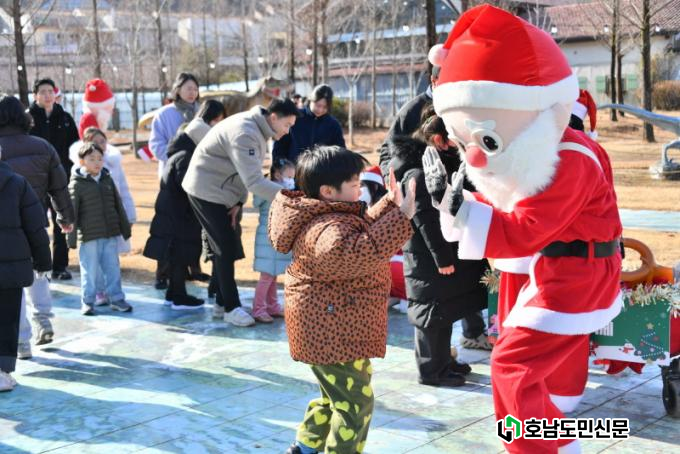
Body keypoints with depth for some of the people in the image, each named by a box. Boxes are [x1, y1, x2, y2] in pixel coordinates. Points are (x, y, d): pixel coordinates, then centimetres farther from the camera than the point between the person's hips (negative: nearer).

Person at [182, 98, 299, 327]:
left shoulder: (258, 130, 3)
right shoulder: (244, 133, -29)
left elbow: (248, 173, 5)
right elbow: (254, 181, -35)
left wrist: (239, 202, -6)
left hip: (224, 193, 9)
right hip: (207, 192, -9)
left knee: (226, 248, 12)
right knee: (225, 248, -6)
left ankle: (221, 302, 22)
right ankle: (231, 308, 3)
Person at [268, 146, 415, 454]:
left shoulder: (331, 217, 9)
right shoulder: (329, 228, -27)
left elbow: (363, 231, 26)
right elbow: (358, 252, -48)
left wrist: (388, 205, 16)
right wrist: (400, 217, -49)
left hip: (332, 329, 12)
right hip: (332, 332, -12)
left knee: (337, 396, 26)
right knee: (355, 403, -1)